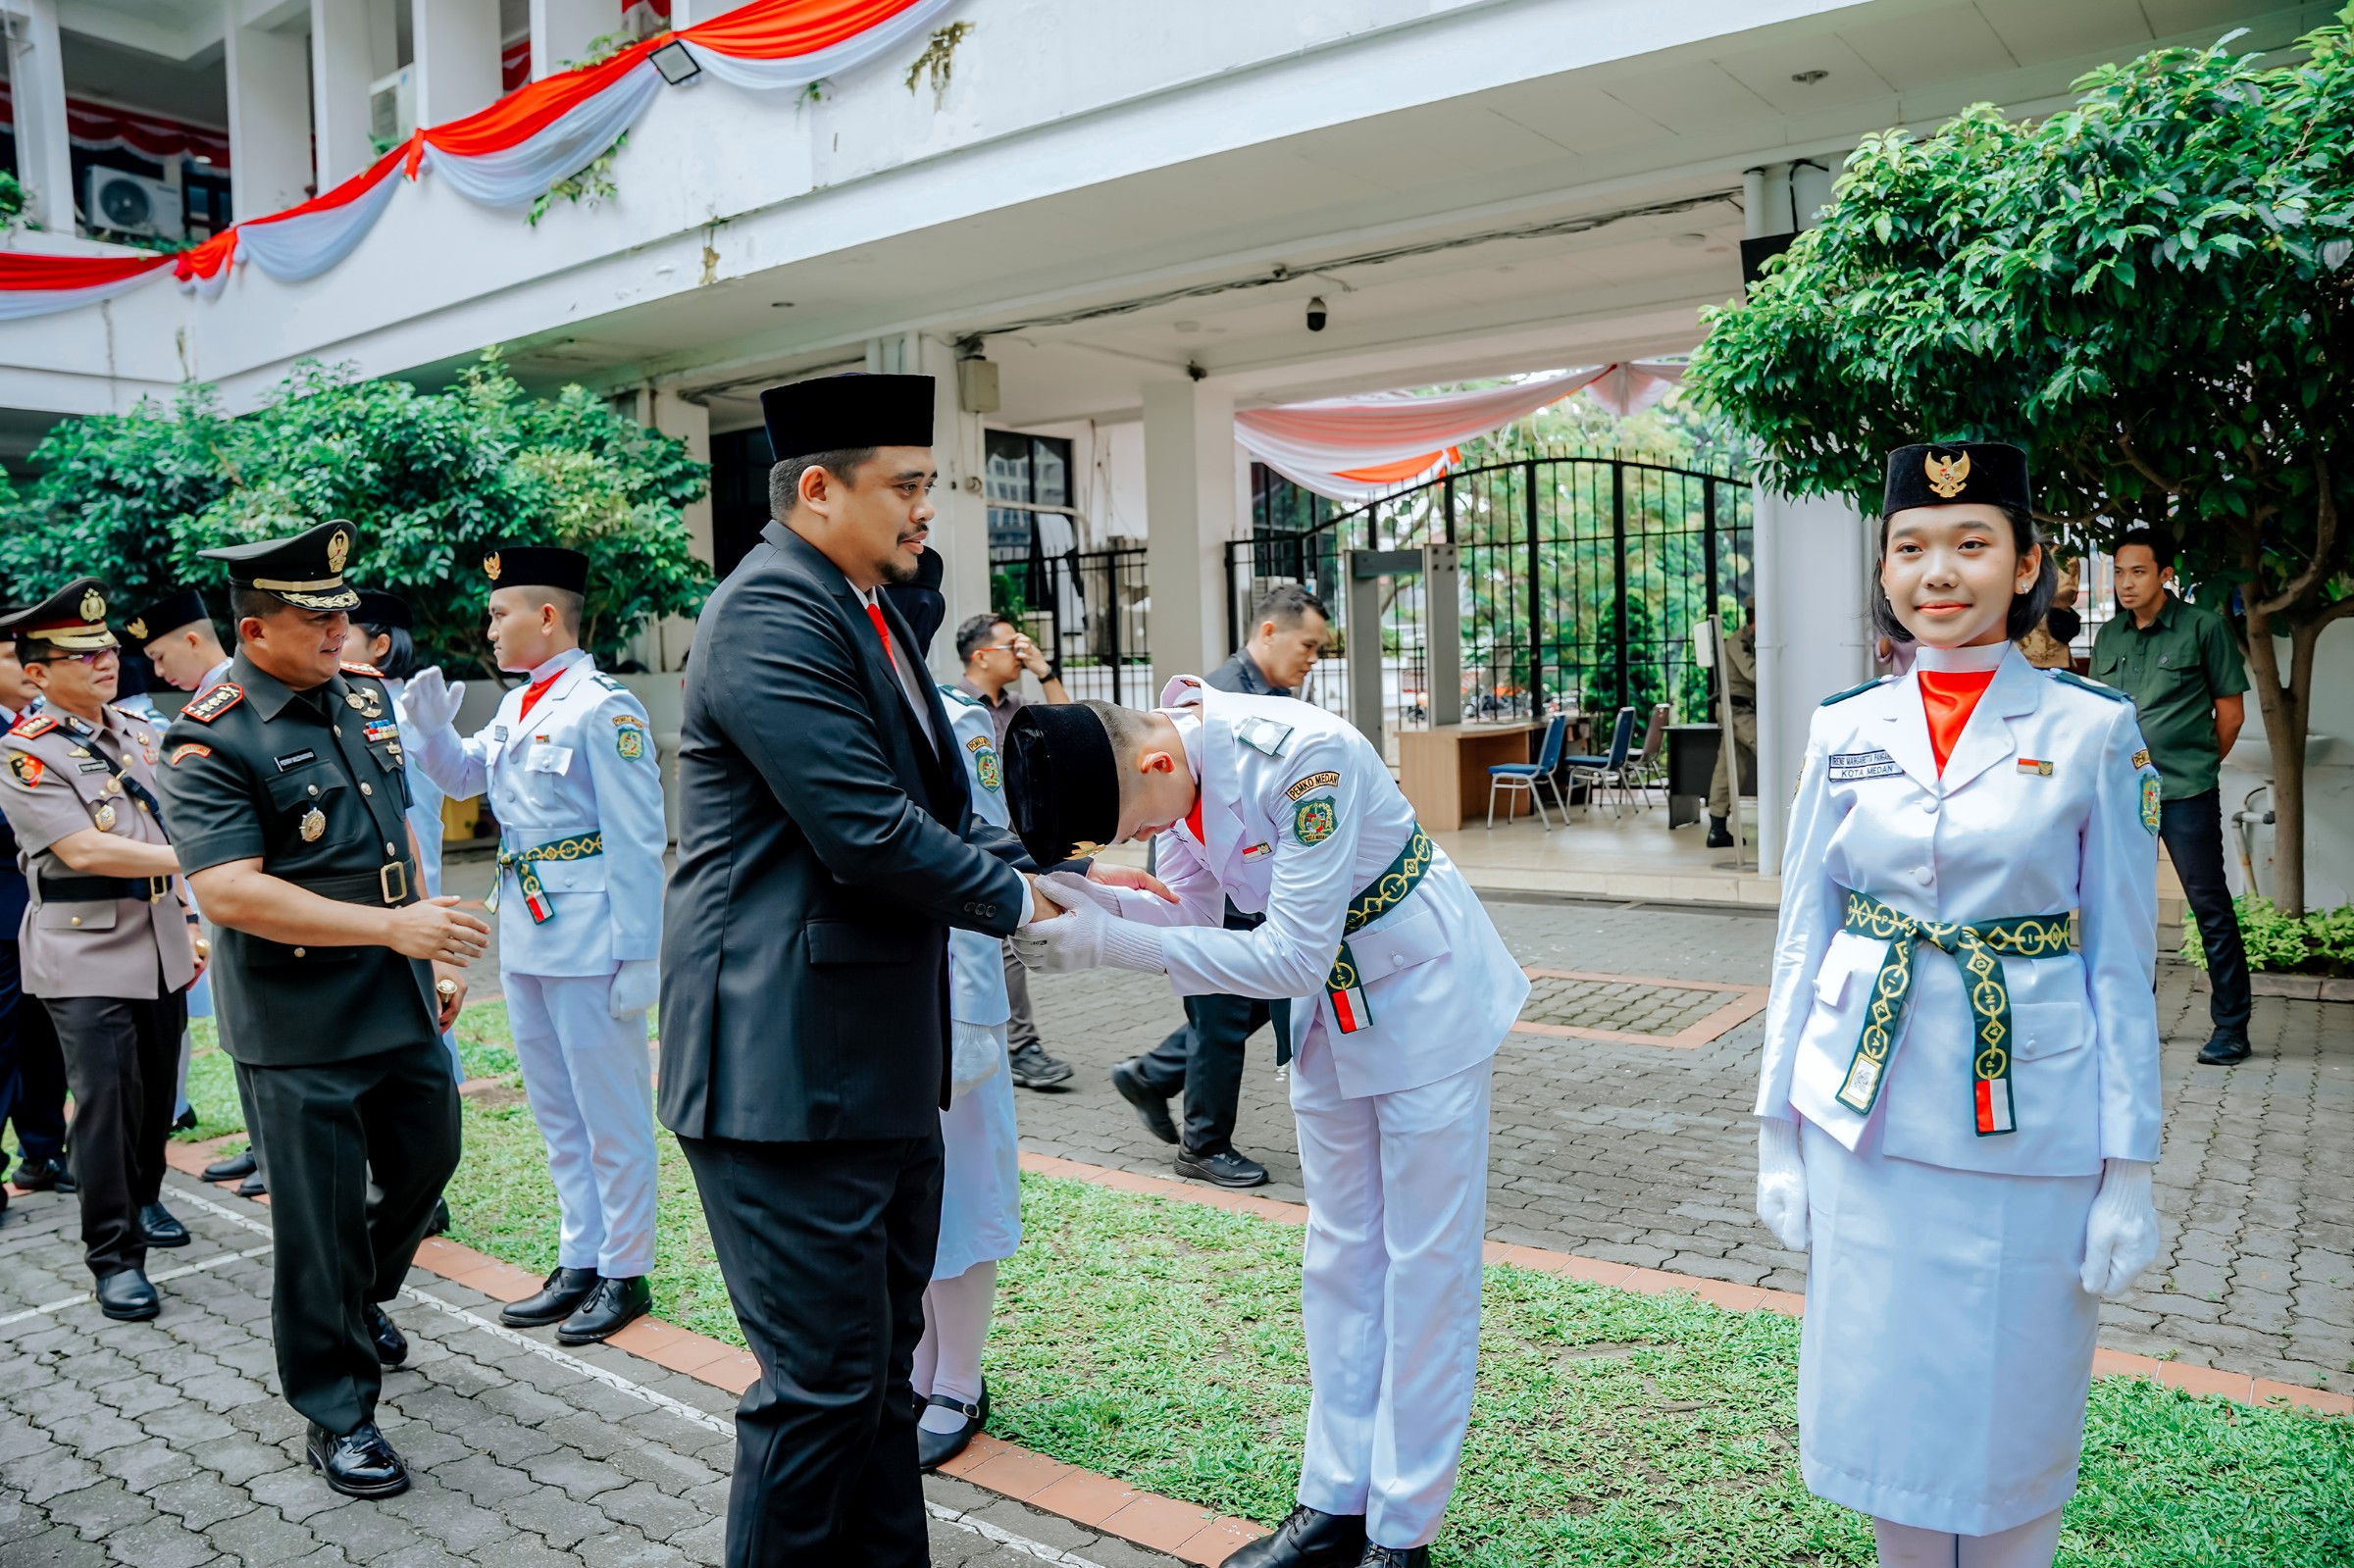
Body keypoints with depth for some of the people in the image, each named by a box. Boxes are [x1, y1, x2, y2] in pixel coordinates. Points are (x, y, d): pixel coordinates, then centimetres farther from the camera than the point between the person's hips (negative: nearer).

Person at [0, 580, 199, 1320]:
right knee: (104, 1101, -7)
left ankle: (144, 1199, 38)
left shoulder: (137, 731, 10)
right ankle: (115, 1256, 2)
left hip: (159, 947, 6)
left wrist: (188, 919, 17)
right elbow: (83, 850, -21)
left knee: (157, 1090, 16)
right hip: (87, 957, -6)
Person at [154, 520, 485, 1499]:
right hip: (299, 1026, -7)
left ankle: (361, 1297, 48)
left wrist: (435, 954, 15)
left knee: (428, 1159, 21)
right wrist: (389, 924, -30)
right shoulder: (209, 742, -15)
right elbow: (229, 892, -25)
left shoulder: (364, 694, 7)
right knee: (318, 1221, 4)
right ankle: (336, 1411, 21)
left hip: (402, 1004, 7)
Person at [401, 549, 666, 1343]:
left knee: (611, 1116, 3)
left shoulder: (603, 708, -14)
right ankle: (581, 1263, 29)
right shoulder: (516, 706, 11)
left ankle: (626, 1274, 16)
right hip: (525, 941, 9)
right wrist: (431, 728, 3)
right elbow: (464, 775, 25)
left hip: (589, 944, -9)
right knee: (557, 1114, 17)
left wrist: (636, 956, -18)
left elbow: (637, 841, -16)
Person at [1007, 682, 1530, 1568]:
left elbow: (1293, 956, -32)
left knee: (1425, 1266, 2)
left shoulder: (1301, 757, -34)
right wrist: (1097, 902, -20)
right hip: (1328, 1007, 8)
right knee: (1339, 1260, 14)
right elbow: (1193, 917, 0)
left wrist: (1115, 946, -34)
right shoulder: (1167, 768, -9)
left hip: (1424, 999, -7)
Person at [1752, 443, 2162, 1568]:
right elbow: (1802, 939, 6)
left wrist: (2128, 1169, -3)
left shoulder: (2093, 729, -3)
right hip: (1867, 1117, 2)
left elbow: (2121, 960, -2)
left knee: (2011, 1412, 11)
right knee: (1882, 1403, 13)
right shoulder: (1843, 728, 2)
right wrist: (1779, 1133, 5)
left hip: (2028, 1126, -2)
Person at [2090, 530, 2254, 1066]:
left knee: (2210, 906, 0)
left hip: (2185, 794, -5)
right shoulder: (2108, 635, 11)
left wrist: (2198, 766, 5)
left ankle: (2231, 1027, 7)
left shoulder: (2204, 627, -2)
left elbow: (2231, 710, 2)